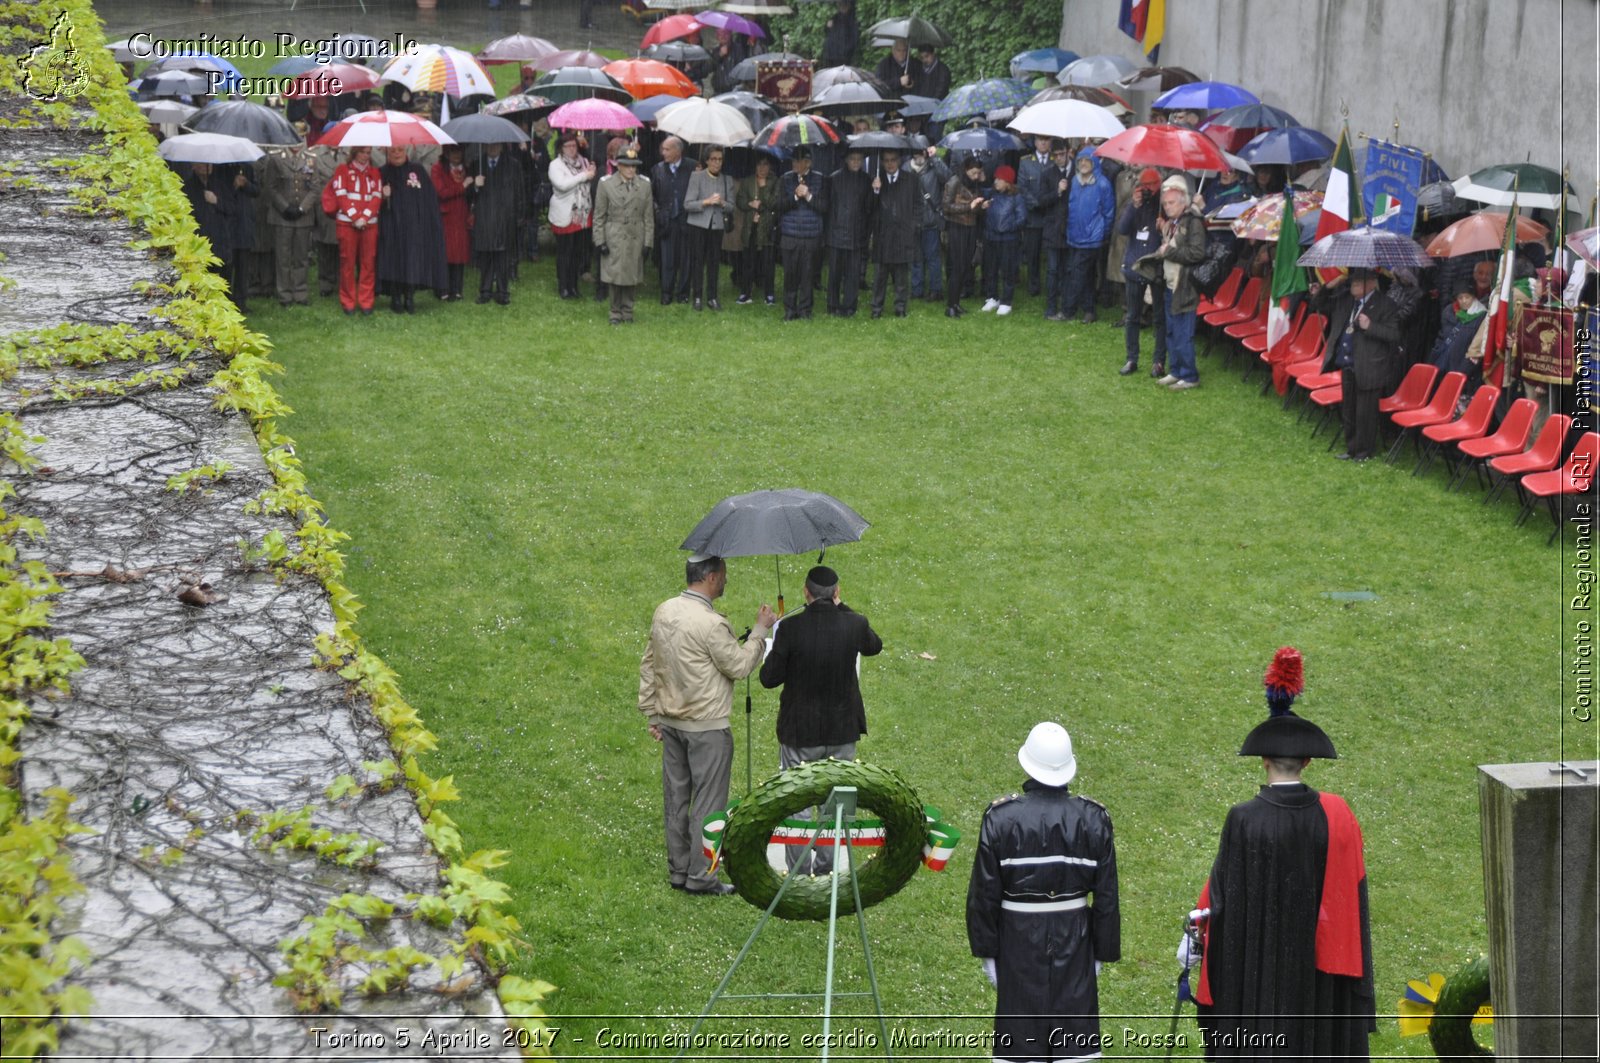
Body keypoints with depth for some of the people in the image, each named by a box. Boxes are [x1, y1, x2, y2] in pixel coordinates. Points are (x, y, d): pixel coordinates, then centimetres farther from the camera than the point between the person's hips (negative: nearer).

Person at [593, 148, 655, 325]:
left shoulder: (644, 184, 4)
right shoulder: (606, 184, -1)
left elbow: (648, 216, 6)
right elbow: (599, 216, 1)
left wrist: (648, 242, 2)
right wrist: (600, 241, -5)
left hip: (636, 238, 2)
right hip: (614, 238, -2)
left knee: (632, 277, 6)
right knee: (615, 276, -1)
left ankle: (627, 312, 18)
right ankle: (616, 313, 11)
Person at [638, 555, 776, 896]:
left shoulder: (663, 612, 5)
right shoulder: (711, 623, -21)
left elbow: (649, 664, 12)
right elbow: (739, 666, -12)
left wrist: (652, 713, 19)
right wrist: (760, 631, -1)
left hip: (670, 722, 8)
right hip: (706, 727, -8)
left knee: (676, 798, 13)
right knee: (708, 802, 1)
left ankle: (677, 871, 20)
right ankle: (700, 877, 3)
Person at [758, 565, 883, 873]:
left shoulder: (790, 628, -17)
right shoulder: (854, 624, -10)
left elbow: (769, 679, -12)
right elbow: (874, 646, 14)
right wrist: (841, 608, 12)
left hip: (799, 732, -2)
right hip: (842, 732, 2)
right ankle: (827, 868, 23)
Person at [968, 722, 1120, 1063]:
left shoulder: (1001, 818, -10)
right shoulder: (1093, 819, -5)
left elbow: (984, 894, -6)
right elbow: (1107, 895, 0)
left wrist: (987, 951, 3)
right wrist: (1102, 952, 9)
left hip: (1019, 940, -1)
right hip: (1075, 942, 1)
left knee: (1021, 1031, 7)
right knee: (1076, 1033, 8)